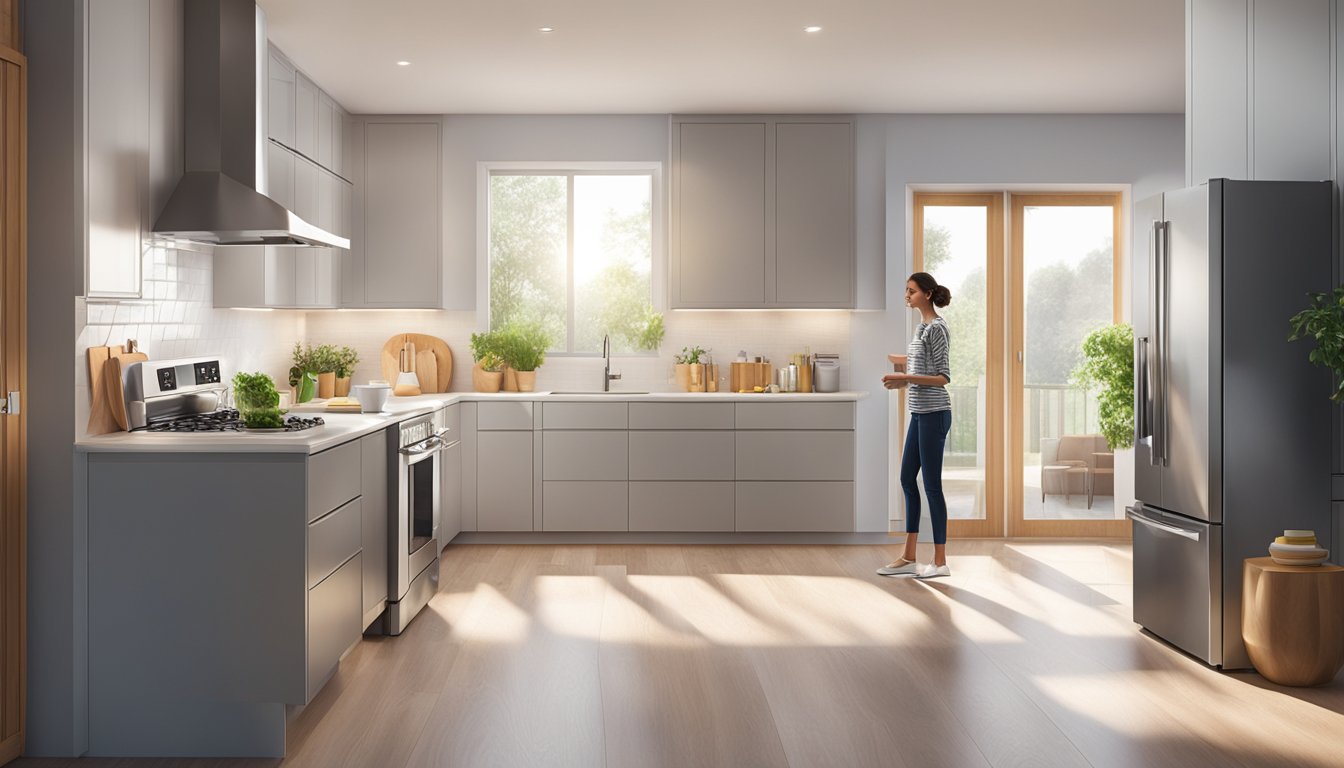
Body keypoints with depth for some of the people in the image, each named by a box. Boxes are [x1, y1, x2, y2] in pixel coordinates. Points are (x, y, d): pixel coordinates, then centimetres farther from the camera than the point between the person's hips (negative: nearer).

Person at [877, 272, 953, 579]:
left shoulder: (936, 328, -13)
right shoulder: (923, 327, 14)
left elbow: (943, 377, -17)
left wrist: (906, 378, -25)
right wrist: (900, 361, 32)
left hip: (933, 414, -10)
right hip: (920, 414, 10)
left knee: (932, 484, -3)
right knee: (907, 480, 11)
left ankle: (940, 562, 6)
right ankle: (909, 558, 17)